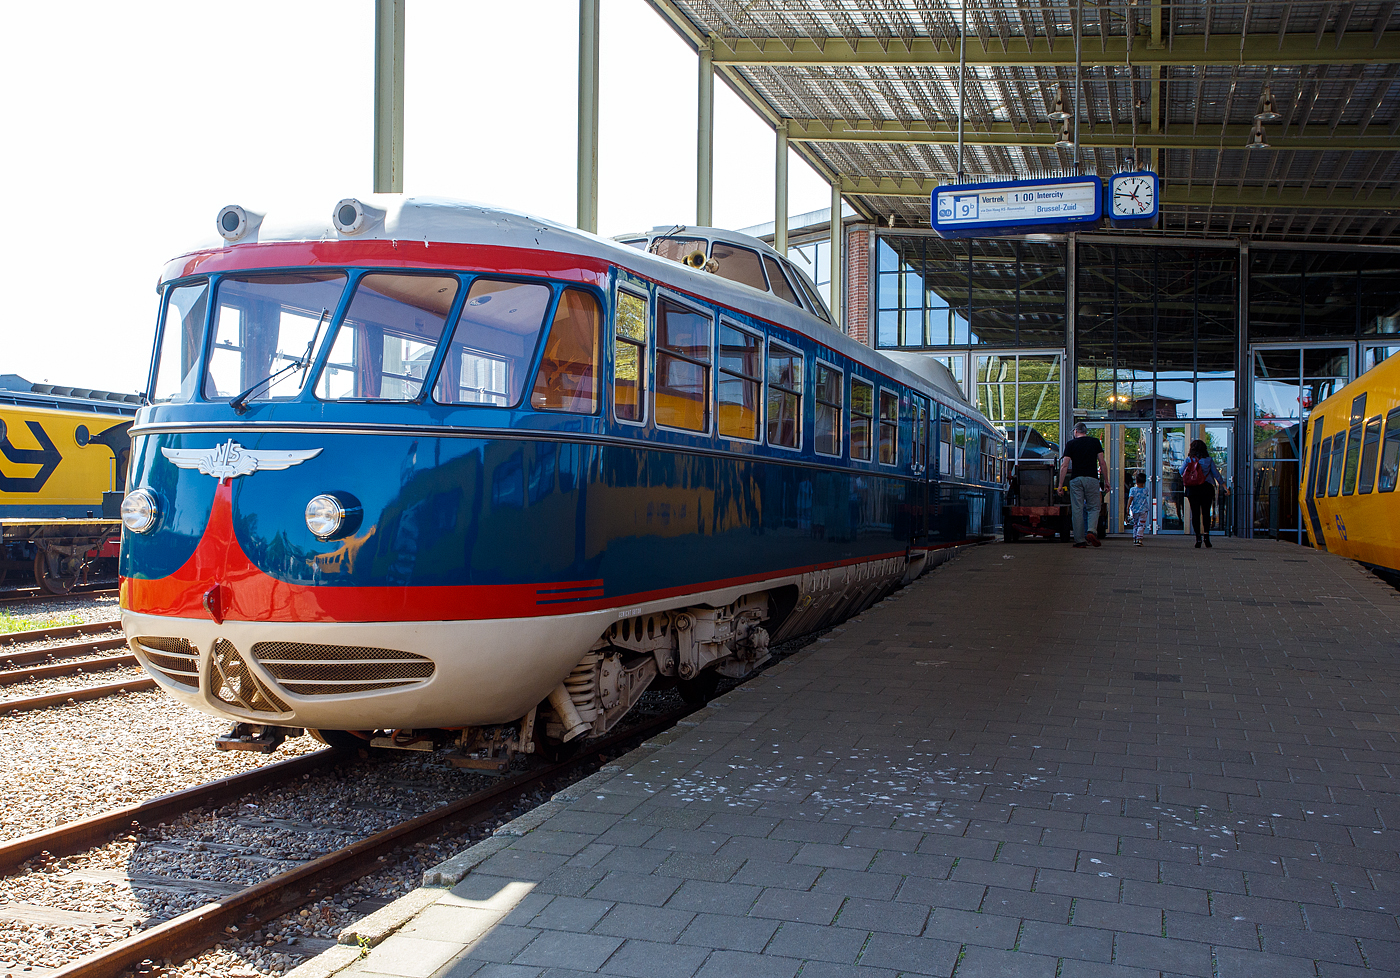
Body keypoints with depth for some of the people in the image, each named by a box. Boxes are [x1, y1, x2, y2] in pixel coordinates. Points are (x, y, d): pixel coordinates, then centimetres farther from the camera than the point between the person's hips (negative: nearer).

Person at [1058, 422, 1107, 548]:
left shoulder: (1071, 444, 6)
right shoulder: (1095, 442, 8)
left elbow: (1064, 466, 1)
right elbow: (1102, 463, 4)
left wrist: (1061, 484, 4)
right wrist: (1106, 481, 11)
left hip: (1076, 479, 0)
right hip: (1092, 478, 0)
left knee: (1077, 510, 2)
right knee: (1093, 507, 7)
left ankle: (1079, 540, 0)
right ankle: (1091, 530, -18)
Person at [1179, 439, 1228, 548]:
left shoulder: (1188, 459, 0)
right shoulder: (1209, 460, 0)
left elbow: (1181, 471, 6)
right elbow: (1216, 473, 3)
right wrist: (1222, 485, 10)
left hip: (1192, 490, 0)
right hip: (1206, 488, 0)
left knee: (1195, 513, 2)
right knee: (1206, 512, 8)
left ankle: (1198, 537, -3)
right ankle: (1207, 535, 0)